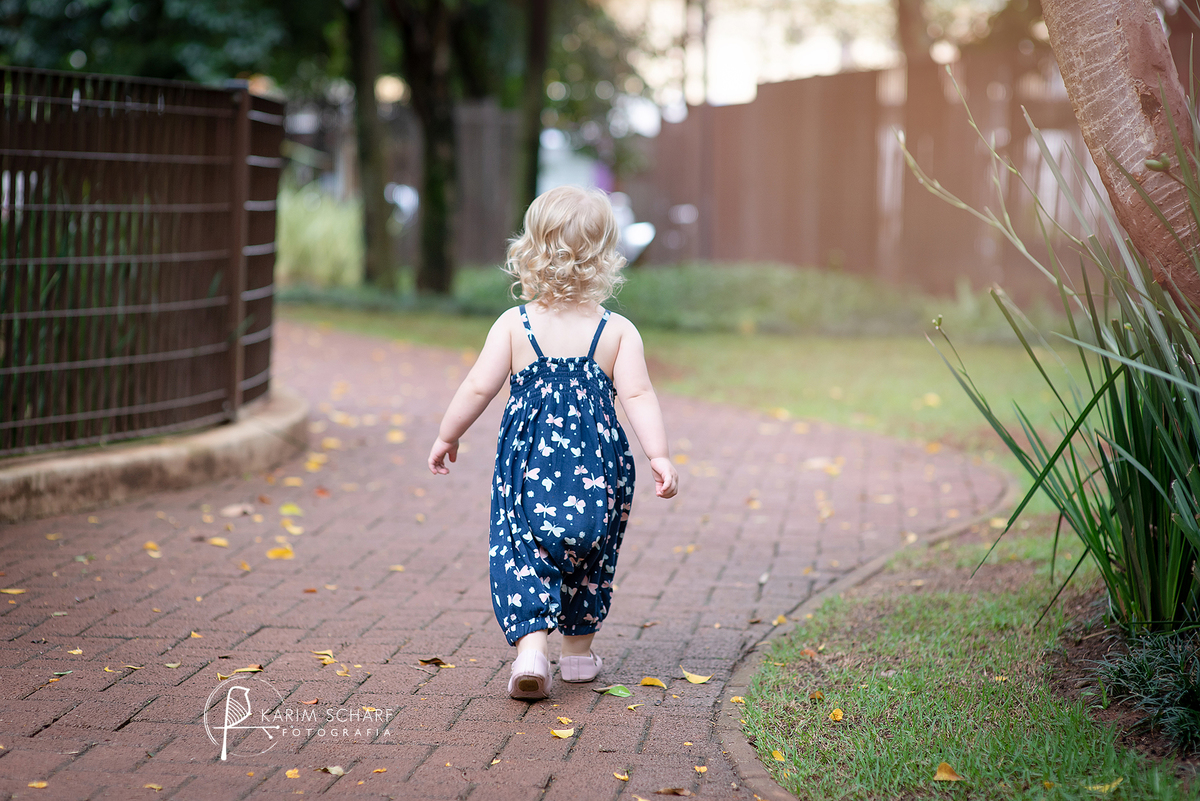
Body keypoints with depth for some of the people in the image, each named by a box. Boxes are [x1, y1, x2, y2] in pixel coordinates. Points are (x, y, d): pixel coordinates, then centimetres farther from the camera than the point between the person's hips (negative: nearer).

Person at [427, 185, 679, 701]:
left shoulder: (514, 325, -3)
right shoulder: (618, 331, -2)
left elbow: (478, 389, -2)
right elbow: (638, 396, -10)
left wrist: (447, 436, 11)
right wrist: (659, 456, -10)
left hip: (528, 463, -1)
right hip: (597, 465, 1)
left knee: (521, 554, 1)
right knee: (590, 556, 18)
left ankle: (530, 646, -18)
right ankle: (579, 651, 28)